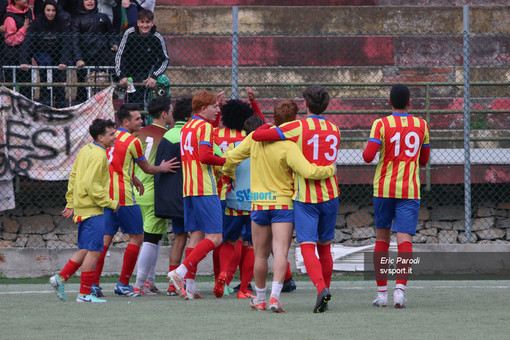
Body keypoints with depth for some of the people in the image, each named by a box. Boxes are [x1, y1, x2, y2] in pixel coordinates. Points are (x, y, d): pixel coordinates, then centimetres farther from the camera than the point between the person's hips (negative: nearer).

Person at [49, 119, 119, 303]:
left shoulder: (85, 150, 13)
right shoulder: (98, 155, -16)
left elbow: (74, 177, 19)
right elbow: (91, 185, -23)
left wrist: (71, 203, 24)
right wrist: (111, 203, -16)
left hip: (82, 209, 10)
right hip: (92, 209, -10)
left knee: (85, 250, 16)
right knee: (93, 251, -5)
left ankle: (60, 278, 13)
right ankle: (84, 294, -3)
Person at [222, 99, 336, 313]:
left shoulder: (256, 138, 0)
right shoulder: (288, 146, -16)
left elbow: (230, 159, 10)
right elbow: (308, 171, -26)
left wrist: (230, 174, 31)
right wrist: (330, 170, -8)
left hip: (259, 203, 4)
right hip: (283, 202, -4)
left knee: (261, 254, 13)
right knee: (280, 252, -7)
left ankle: (260, 299, 23)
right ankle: (275, 296, -22)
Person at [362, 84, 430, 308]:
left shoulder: (381, 125, -5)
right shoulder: (421, 126, 5)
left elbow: (368, 156, -13)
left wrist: (366, 149, 8)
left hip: (384, 189, 0)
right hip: (410, 190, 0)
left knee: (382, 238, 13)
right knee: (405, 240, -7)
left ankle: (381, 292, 13)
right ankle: (400, 289, -26)